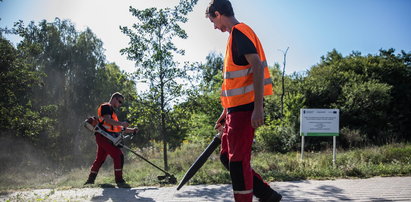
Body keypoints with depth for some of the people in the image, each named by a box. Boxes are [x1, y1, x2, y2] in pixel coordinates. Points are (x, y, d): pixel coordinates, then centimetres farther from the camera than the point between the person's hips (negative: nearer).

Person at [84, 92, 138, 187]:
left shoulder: (112, 111, 28)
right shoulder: (106, 106, -2)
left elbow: (119, 128, 24)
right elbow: (107, 120, -22)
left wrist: (132, 130, 12)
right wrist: (121, 123, -24)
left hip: (105, 138, 10)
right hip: (103, 136, -10)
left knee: (100, 159, 16)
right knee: (118, 155, -16)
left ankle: (90, 180, 25)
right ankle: (119, 181, -17)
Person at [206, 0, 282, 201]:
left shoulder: (239, 31, -9)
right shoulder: (235, 35, 21)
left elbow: (258, 67, -20)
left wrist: (258, 107, -25)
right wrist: (226, 112, 25)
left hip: (244, 108, -10)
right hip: (236, 108, 10)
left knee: (238, 161, -7)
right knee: (226, 157, 13)